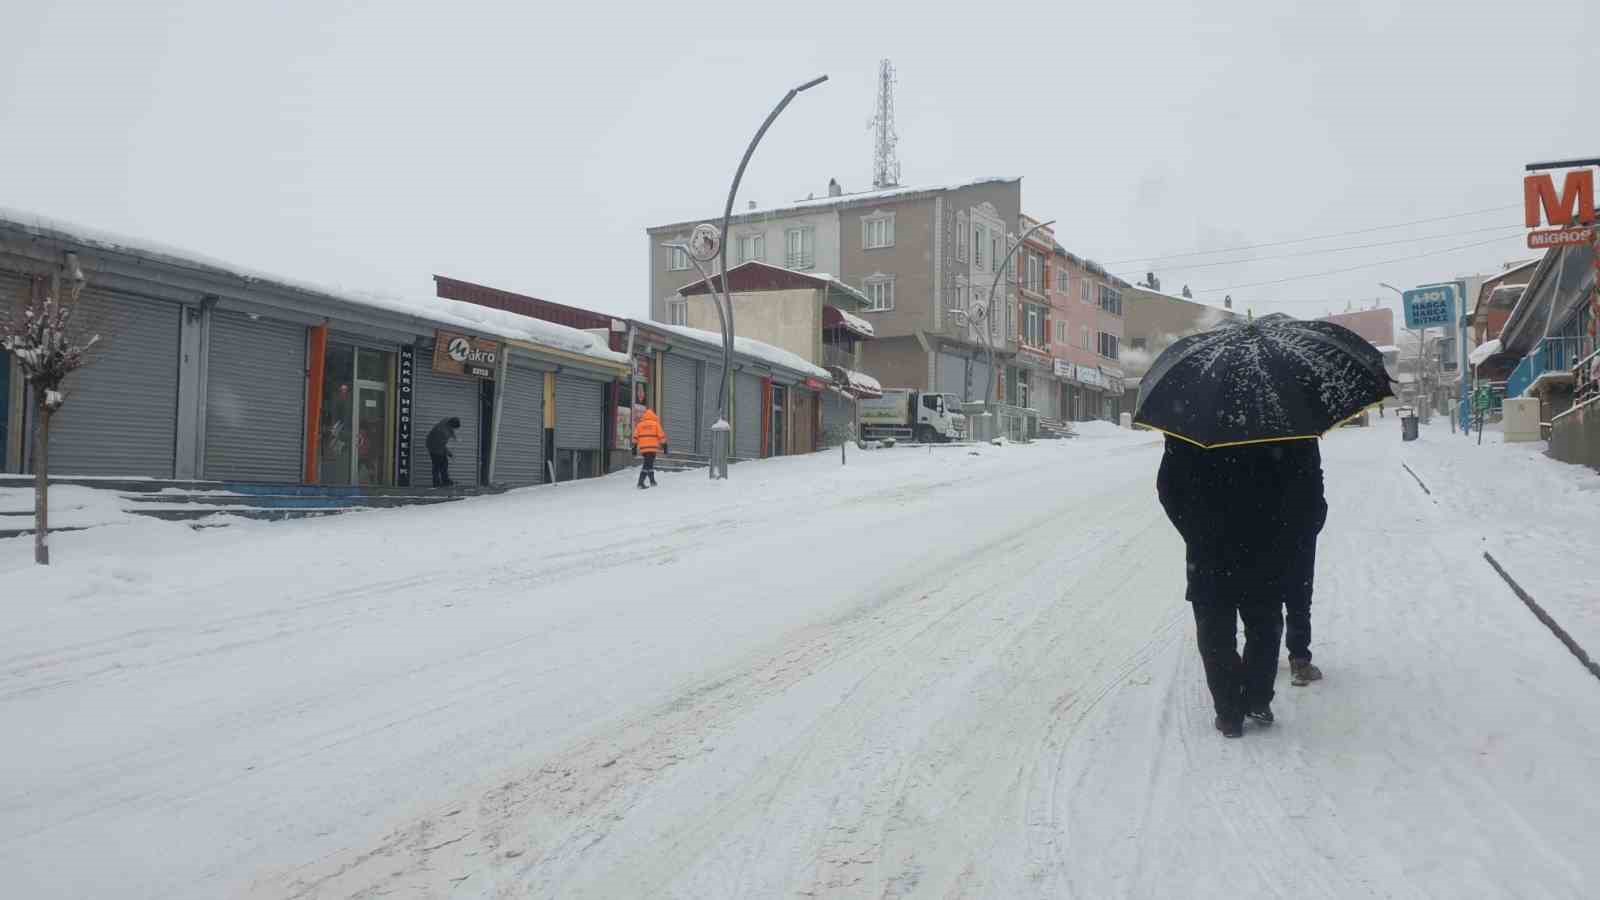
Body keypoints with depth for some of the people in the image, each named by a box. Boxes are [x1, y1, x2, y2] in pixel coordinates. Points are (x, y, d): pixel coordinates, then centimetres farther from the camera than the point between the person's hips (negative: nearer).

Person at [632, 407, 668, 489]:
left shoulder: (639, 425, 10)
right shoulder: (656, 424, 1)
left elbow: (635, 437, 8)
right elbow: (661, 436, -1)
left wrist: (634, 448, 13)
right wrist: (665, 446, 5)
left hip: (643, 448, 4)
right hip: (652, 448, -4)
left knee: (649, 464, 20)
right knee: (647, 465, -5)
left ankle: (652, 481, 26)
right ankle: (640, 483, -14)